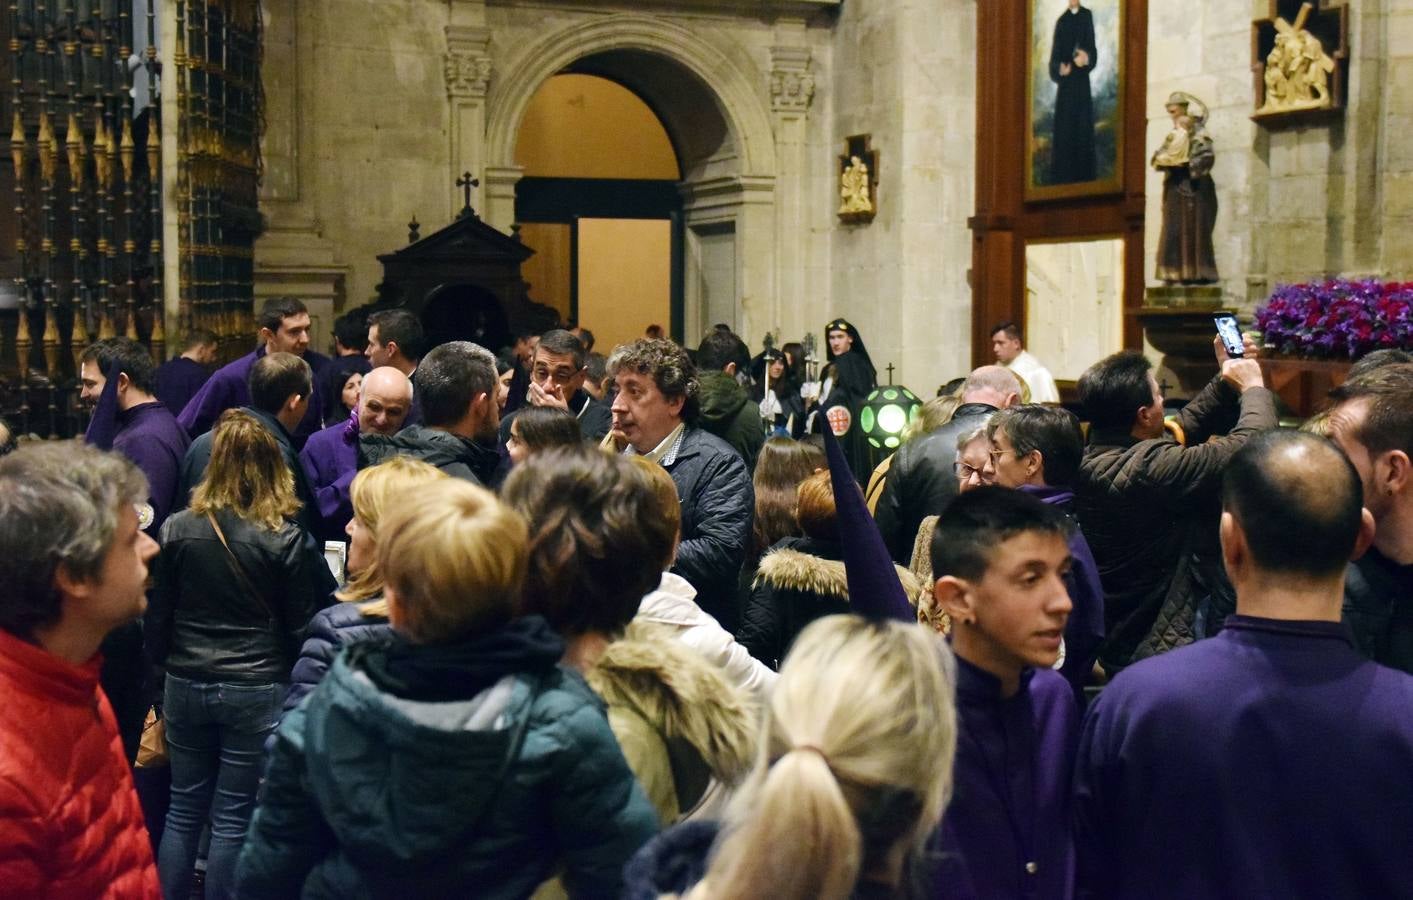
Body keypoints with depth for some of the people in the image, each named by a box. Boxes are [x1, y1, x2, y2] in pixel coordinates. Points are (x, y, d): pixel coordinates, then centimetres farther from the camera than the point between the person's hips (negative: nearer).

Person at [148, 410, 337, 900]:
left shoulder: (178, 528, -5)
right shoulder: (287, 539, -11)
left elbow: (157, 615, 3)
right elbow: (303, 624, -5)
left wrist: (163, 666, 16)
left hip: (187, 686, 3)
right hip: (258, 691, -2)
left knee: (183, 810, 16)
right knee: (232, 819, 6)